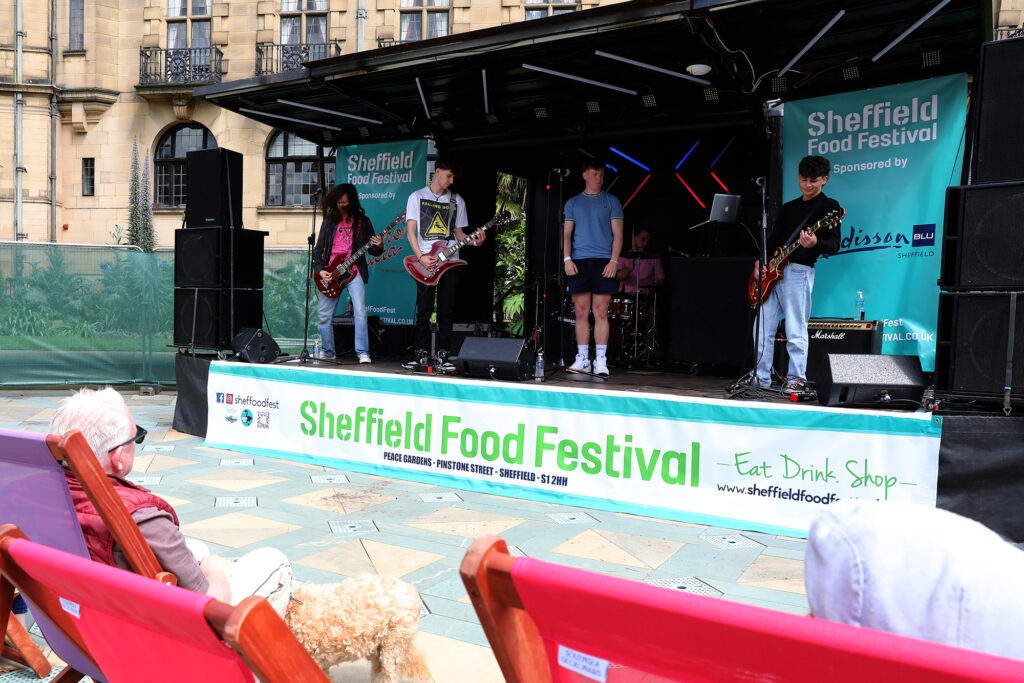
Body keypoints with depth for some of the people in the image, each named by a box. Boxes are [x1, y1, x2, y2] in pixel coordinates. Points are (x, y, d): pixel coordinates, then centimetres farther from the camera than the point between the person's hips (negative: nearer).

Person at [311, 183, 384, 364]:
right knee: (323, 315, 4)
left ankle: (362, 353, -12)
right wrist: (319, 270, -2)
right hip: (330, 273, 3)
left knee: (360, 311, -17)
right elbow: (318, 248, 11)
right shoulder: (329, 221, 11)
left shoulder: (362, 221, 6)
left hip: (354, 272, -3)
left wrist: (378, 247, -17)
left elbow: (372, 250, 7)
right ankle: (327, 351, 20)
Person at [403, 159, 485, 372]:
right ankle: (421, 353, 8)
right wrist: (420, 256, -12)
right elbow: (410, 231, 1)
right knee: (424, 310, -2)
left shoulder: (457, 201, 15)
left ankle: (442, 355, 6)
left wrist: (473, 241, -6)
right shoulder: (417, 197, 7)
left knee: (447, 311, 0)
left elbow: (459, 233, 16)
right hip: (424, 261, -2)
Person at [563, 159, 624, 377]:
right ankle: (582, 359, 8)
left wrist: (613, 261, -8)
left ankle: (601, 360, -4)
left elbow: (617, 234, 5)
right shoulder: (573, 203, 15)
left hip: (603, 261, -2)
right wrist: (567, 258, -2)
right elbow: (566, 233, 13)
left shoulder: (611, 201, 10)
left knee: (601, 311, -5)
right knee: (581, 312, 2)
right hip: (578, 262, 2)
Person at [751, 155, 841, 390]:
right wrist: (760, 261, 4)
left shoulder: (829, 206, 1)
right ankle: (761, 378, 14)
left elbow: (834, 245, -8)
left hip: (799, 271, -7)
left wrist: (815, 244, -29)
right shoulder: (788, 207, 22)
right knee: (762, 328, 6)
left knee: (795, 331, -7)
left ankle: (797, 379, 1)